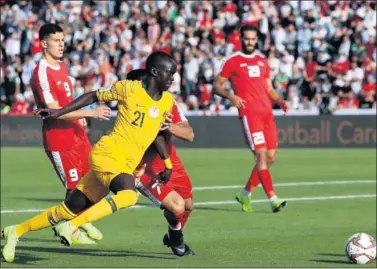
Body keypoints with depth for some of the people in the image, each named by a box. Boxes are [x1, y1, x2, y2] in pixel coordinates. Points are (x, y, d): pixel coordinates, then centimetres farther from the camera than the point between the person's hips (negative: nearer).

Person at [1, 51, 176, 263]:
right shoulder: (128, 88, -9)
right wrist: (59, 112, 1)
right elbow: (93, 96, 3)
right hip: (107, 153, -6)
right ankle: (71, 227, -25)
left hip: (126, 165, 6)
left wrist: (168, 163, 20)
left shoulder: (167, 101, 9)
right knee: (128, 195, -34)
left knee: (72, 209, 7)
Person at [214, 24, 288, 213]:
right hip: (249, 113, -6)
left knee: (271, 157, 5)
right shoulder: (232, 61, 2)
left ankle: (245, 193, 20)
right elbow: (217, 86, 3)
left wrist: (279, 101, 4)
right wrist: (231, 96, -15)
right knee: (261, 155, -14)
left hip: (267, 112, 6)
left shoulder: (262, 61, 19)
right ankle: (273, 199, -16)